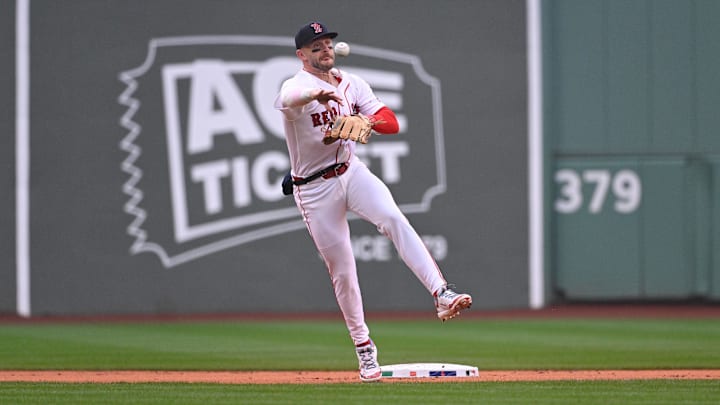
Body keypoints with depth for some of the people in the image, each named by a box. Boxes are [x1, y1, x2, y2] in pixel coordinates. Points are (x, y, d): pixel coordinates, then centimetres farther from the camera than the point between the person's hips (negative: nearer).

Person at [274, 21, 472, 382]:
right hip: (314, 188, -3)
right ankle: (364, 350, 15)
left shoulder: (352, 84, 4)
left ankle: (441, 294, -36)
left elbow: (391, 122, -5)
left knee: (394, 219, -25)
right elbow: (290, 99, -40)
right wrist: (319, 94, -64)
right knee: (341, 270, 1)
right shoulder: (296, 86, -13)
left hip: (351, 172, 3)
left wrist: (366, 120, -29)